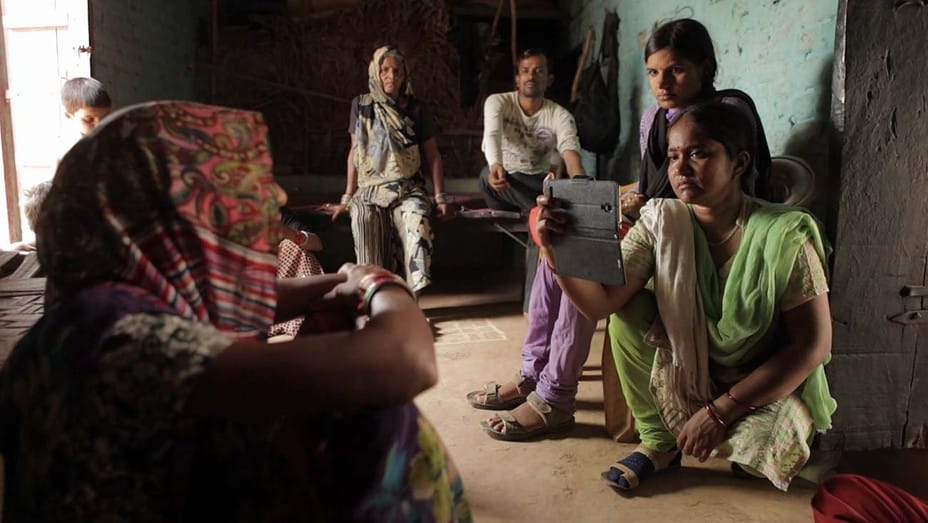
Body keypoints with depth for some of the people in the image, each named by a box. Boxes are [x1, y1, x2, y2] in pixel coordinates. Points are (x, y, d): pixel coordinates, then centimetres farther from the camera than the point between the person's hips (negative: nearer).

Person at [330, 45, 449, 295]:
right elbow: (355, 152, 16)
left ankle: (413, 296, -34)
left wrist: (440, 197, 1)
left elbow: (432, 156, 9)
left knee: (417, 221, -34)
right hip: (370, 190, 1)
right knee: (364, 218, -34)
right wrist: (347, 198, 15)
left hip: (408, 190, -1)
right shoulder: (361, 105, 12)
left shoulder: (417, 109, 8)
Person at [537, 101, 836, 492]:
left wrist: (720, 412, -21)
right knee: (629, 308, -20)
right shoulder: (662, 222, -13)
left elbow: (812, 346, -18)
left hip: (769, 386, -2)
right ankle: (658, 441, -2)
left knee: (759, 450, -30)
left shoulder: (786, 234, -22)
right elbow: (600, 302, -20)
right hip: (688, 371, 3)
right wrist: (556, 251, -40)